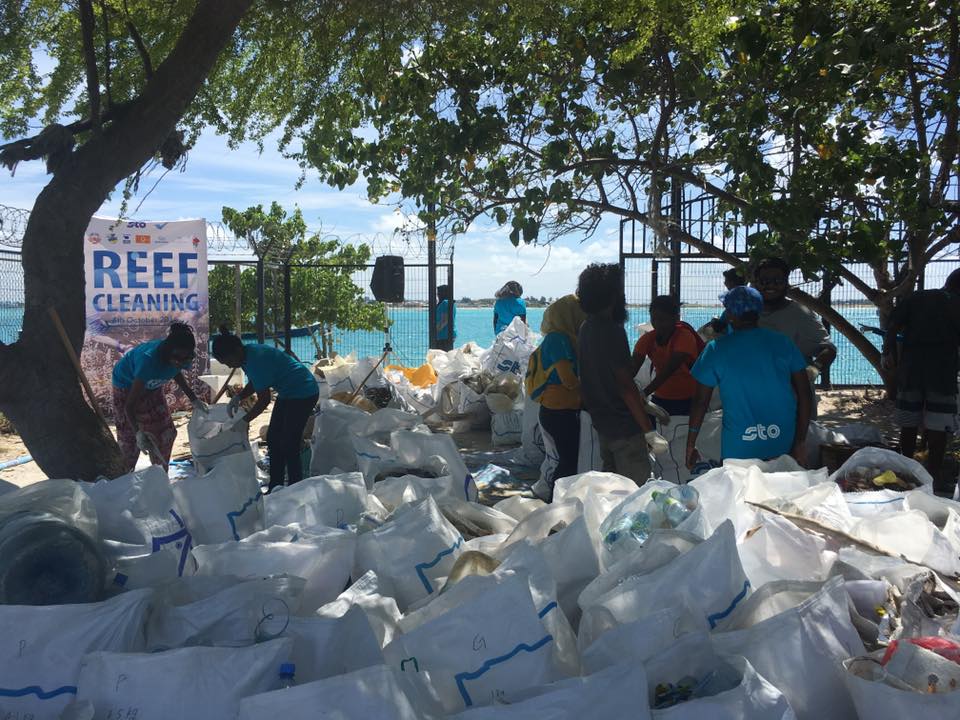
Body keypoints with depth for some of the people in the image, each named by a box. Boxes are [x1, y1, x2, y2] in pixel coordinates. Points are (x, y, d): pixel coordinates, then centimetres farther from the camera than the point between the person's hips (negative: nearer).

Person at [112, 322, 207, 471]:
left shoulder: (183, 358, -25)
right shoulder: (149, 360, -44)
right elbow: (129, 404, -40)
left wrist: (194, 399, -1)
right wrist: (138, 432, -49)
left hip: (152, 386, 6)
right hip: (127, 385, -6)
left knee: (165, 433, 6)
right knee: (128, 438, -2)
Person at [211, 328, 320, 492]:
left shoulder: (256, 360, -28)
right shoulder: (247, 356, 0)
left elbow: (264, 400, -24)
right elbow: (254, 384, 14)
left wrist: (244, 421, -15)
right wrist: (238, 397, -4)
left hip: (303, 393, -10)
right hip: (288, 394, 11)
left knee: (289, 444, -10)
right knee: (273, 439, 12)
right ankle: (275, 488, 19)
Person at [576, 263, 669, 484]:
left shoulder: (587, 328, 8)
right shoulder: (612, 331, -20)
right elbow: (625, 386, -23)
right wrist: (650, 432, -20)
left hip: (603, 422, 9)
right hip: (624, 426, -9)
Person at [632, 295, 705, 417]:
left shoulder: (685, 337, -17)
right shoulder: (647, 339, -2)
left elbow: (669, 369, -29)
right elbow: (632, 368, -12)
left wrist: (644, 394, -41)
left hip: (687, 401, -4)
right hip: (660, 399, 4)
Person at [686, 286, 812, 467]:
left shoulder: (716, 349, -5)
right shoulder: (782, 342, 1)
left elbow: (700, 402, -2)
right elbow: (804, 394, 1)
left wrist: (690, 447, 6)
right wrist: (800, 443, 6)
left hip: (738, 450, -2)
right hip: (783, 445, 2)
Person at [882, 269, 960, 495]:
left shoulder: (916, 297, 12)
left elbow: (892, 326, 3)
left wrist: (889, 354, 6)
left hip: (910, 366, 4)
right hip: (941, 370, -4)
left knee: (908, 422, 11)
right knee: (938, 425, 0)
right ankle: (934, 476, 0)